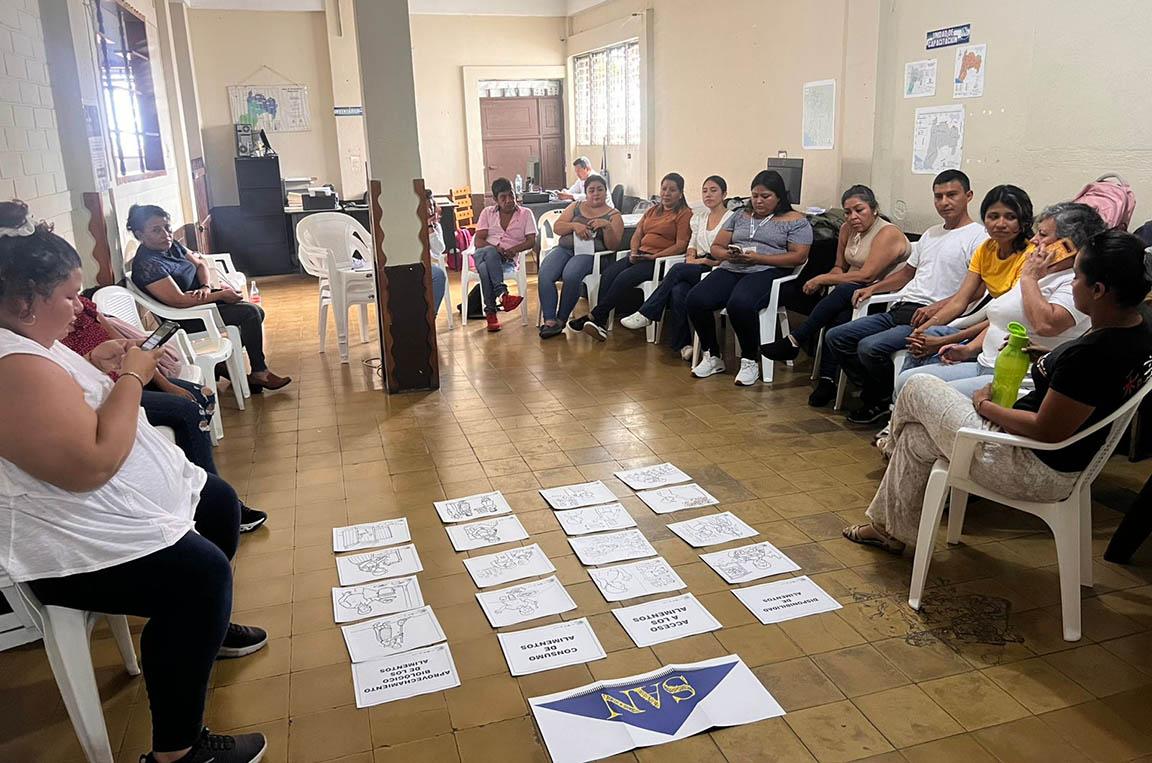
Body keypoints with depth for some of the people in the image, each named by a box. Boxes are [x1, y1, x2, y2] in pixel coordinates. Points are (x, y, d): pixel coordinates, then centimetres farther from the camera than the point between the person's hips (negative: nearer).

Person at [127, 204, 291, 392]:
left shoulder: (171, 245, 2)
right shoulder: (147, 265, -25)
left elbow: (200, 263, 13)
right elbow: (178, 300, -30)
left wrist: (206, 288, -9)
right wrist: (221, 295, -22)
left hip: (201, 298, 9)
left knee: (256, 312, 3)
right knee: (251, 312, -18)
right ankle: (259, 373, -6)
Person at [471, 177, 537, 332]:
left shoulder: (525, 213, 14)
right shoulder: (487, 213, 17)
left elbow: (531, 241, 3)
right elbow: (478, 241, 7)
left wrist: (514, 249, -17)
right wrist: (496, 248, -14)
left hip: (507, 259, -1)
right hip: (482, 254, 2)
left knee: (486, 267, -38)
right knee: (490, 252, -39)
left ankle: (490, 312, -40)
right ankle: (502, 293, -47)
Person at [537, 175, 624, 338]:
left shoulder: (614, 216, 11)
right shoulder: (576, 207, 22)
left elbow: (612, 246, 0)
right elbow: (557, 227, 11)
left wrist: (607, 226, -17)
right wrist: (575, 225, -7)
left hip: (590, 253, -3)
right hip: (564, 248, 3)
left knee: (571, 275, -36)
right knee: (544, 274, -28)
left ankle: (561, 320, -20)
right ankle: (549, 321, -28)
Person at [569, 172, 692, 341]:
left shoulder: (684, 214, 2)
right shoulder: (652, 211, 25)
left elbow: (681, 245, -8)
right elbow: (637, 234, 20)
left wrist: (654, 256, -16)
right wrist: (634, 253, -2)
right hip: (640, 255, 7)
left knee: (625, 276, -30)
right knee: (608, 273, -22)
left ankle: (593, 316, -27)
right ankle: (601, 323, -31)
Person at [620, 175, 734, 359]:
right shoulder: (699, 217, 21)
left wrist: (706, 261, -15)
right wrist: (691, 256, 3)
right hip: (696, 267, 5)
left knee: (677, 269, -31)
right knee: (678, 291, -31)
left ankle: (646, 314, -21)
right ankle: (682, 344, -27)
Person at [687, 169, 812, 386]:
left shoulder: (795, 221, 8)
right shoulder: (739, 217, 23)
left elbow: (798, 256, -4)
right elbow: (716, 247, 20)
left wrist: (757, 258, -13)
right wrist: (727, 254, -6)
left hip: (766, 271, -5)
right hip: (730, 269, 5)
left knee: (740, 303, -37)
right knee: (696, 299, -23)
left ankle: (750, 361, -17)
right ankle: (712, 356, -6)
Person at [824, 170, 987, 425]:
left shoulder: (978, 237, -3)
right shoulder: (931, 234, 26)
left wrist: (938, 307, -24)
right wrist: (873, 288, 20)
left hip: (932, 318, -9)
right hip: (898, 310, 9)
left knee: (870, 347, -30)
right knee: (835, 338, -2)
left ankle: (885, 400, -1)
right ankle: (874, 394, 6)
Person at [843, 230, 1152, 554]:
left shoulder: (1091, 352, -31)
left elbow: (1046, 431, -26)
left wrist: (984, 405, -11)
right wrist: (1044, 356, 4)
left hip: (1035, 471, -10)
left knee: (918, 387, 3)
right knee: (917, 435, 19)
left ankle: (892, 447, 32)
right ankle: (890, 528, 33)